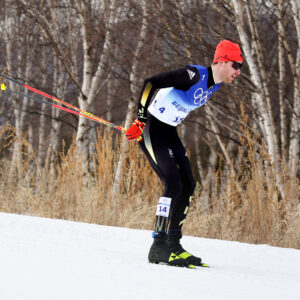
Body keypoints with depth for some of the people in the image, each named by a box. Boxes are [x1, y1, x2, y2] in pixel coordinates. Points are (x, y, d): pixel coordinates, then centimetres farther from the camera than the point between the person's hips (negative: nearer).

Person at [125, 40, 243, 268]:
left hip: (170, 132, 9)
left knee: (188, 186, 3)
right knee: (173, 184, -18)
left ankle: (173, 244, 10)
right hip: (150, 129, -9)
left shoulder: (214, 85, 5)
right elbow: (151, 83, -26)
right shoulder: (194, 75, -23)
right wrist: (141, 120, -26)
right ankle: (159, 247, -13)